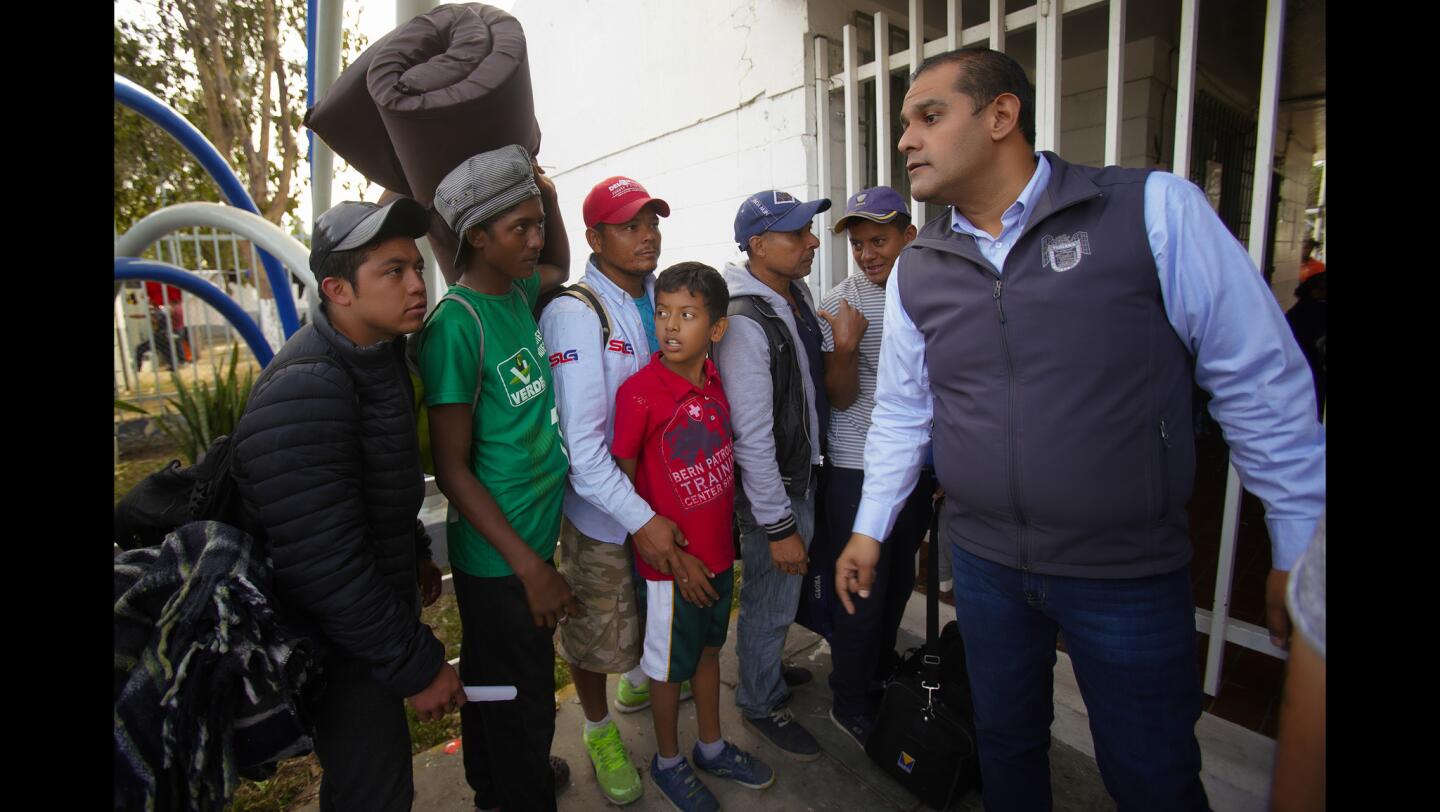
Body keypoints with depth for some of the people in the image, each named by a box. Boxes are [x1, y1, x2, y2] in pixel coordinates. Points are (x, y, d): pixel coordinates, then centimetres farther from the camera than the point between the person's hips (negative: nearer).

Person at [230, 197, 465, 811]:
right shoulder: (304, 392, -30)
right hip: (342, 640, -9)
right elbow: (323, 568, -31)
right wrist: (418, 665, -22)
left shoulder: (378, 353, 1)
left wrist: (415, 551, 21)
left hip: (378, 600, 9)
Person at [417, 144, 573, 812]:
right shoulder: (456, 324, -22)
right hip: (499, 557, -8)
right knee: (521, 705, 12)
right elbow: (451, 468, -20)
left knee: (491, 682, 28)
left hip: (534, 536, 8)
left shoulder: (518, 289, 1)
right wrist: (529, 564, -21)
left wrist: (549, 198, 7)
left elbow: (561, 269, 25)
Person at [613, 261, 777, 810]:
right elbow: (622, 484, -15)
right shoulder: (638, 392, -21)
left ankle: (712, 747, 46)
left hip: (719, 553, 6)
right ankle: (667, 761, 40)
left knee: (708, 649, 24)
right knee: (669, 664, 15)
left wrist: (725, 537, 7)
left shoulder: (717, 383, -3)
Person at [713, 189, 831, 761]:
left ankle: (767, 667, 49)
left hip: (803, 472, 9)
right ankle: (761, 703, 33)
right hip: (771, 487, -9)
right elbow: (751, 437, -26)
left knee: (784, 592, 25)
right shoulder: (744, 321, -26)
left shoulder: (796, 294, 3)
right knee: (771, 601, 9)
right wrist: (779, 526, -22)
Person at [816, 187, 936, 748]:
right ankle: (851, 705, 23)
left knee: (899, 580, 19)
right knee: (863, 591, 3)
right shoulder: (841, 302, -10)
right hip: (858, 468, -5)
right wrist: (844, 347, -30)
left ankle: (882, 673, 42)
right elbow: (840, 398, -12)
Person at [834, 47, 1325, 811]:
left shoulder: (1155, 210, -12)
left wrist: (1299, 543, -4)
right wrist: (870, 527, 10)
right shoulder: (915, 270, 0)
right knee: (1005, 745, 22)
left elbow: (1260, 379, -7)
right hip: (983, 562, 4)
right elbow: (901, 410, 8)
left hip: (1131, 573, -3)